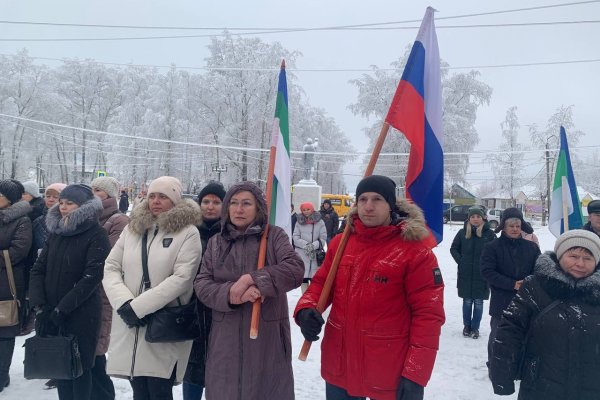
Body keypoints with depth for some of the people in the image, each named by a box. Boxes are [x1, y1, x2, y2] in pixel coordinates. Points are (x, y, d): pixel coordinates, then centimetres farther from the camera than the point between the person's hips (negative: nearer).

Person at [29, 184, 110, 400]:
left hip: (81, 315, -5)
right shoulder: (55, 232, 9)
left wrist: (61, 310, -16)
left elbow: (91, 277, -15)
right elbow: (38, 269, 6)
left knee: (80, 367, 4)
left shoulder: (96, 235, -8)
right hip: (51, 316, 5)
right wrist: (40, 307, -7)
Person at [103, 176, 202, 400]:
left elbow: (181, 278, -15)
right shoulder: (132, 228, 11)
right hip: (129, 327, 5)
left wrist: (138, 306, -16)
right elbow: (111, 268, 6)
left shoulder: (188, 233, -6)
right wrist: (125, 303, -10)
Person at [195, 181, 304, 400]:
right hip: (226, 340, 3)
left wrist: (252, 279, -22)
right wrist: (231, 293, -18)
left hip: (267, 337, -2)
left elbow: (295, 269, -13)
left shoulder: (275, 235, 1)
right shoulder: (216, 242, 10)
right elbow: (201, 284, 1)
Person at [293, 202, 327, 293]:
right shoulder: (299, 222, 5)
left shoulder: (320, 222, 0)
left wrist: (313, 246, -17)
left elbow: (323, 238, -2)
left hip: (316, 255, -2)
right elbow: (295, 237, -1)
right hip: (302, 254, 2)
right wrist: (306, 245, -16)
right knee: (303, 278, 9)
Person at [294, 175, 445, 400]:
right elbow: (322, 282, 11)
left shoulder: (414, 251, -13)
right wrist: (306, 309, -10)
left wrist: (415, 374, -16)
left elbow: (428, 313, -13)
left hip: (389, 374, -4)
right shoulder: (340, 243, 2)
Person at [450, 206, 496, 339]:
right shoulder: (463, 232, -2)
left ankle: (475, 328, 21)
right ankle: (467, 326, 24)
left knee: (478, 302, 7)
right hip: (465, 274, 1)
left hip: (482, 275, -1)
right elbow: (453, 248, 8)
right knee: (467, 301, 9)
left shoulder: (489, 233, -6)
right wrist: (460, 261, -2)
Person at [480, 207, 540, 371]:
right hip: (501, 300, -2)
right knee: (497, 336, 7)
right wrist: (512, 284, -18)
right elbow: (487, 271, -12)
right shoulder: (492, 247, -5)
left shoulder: (531, 247, 4)